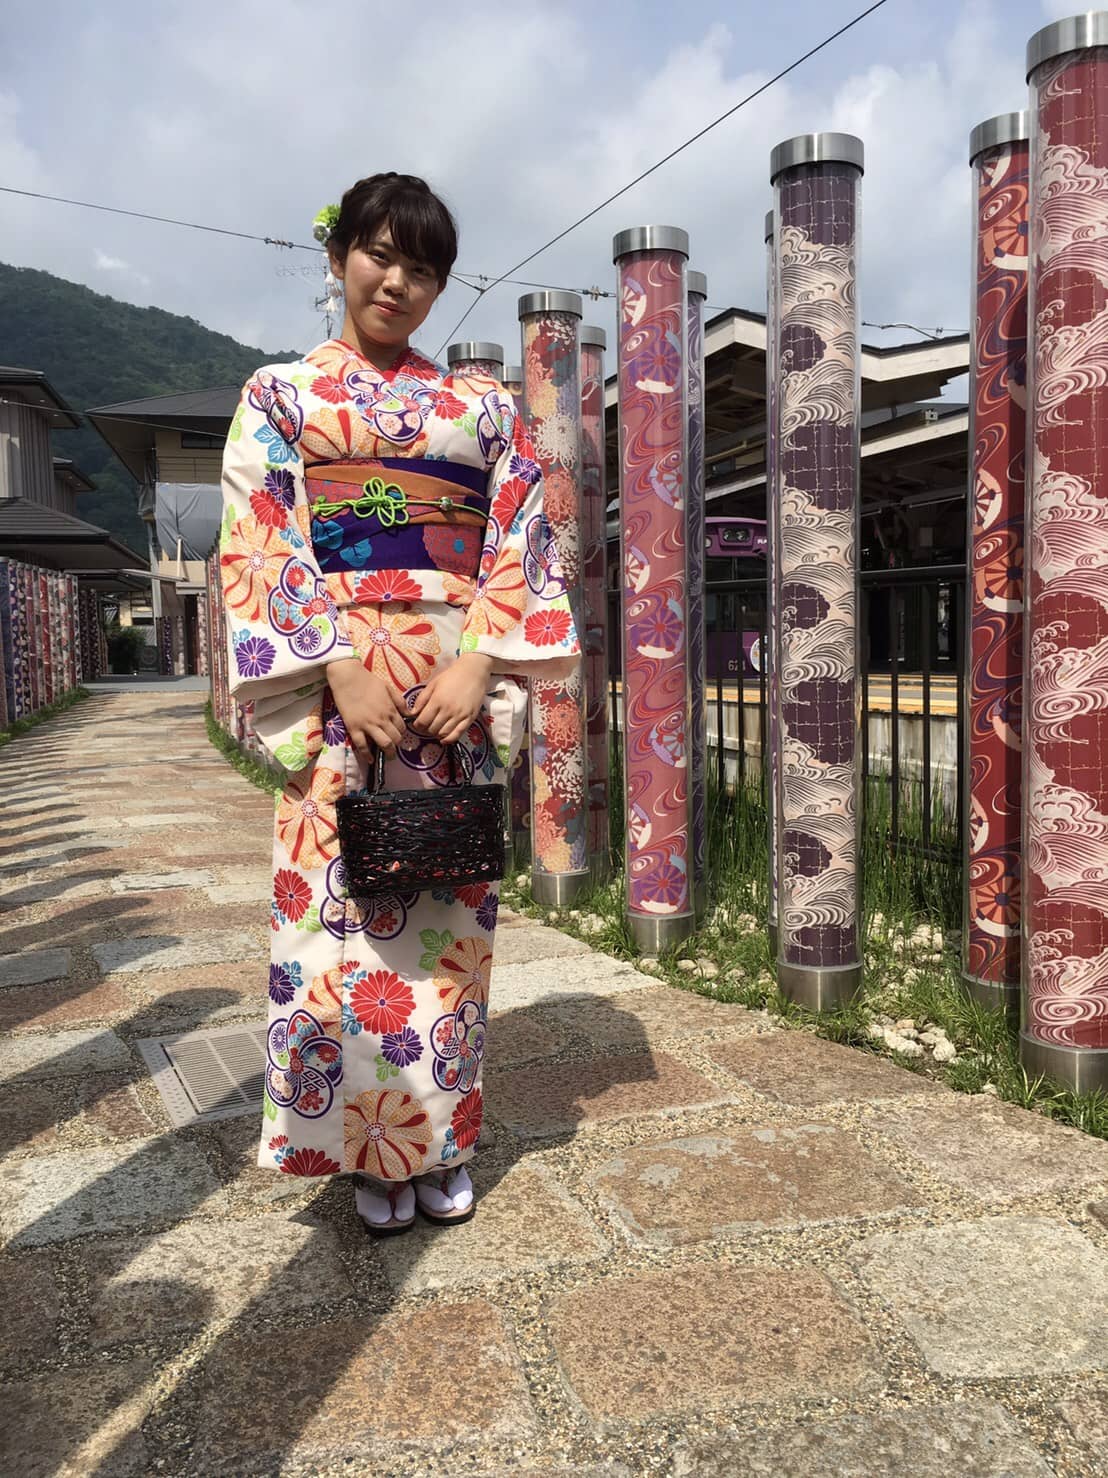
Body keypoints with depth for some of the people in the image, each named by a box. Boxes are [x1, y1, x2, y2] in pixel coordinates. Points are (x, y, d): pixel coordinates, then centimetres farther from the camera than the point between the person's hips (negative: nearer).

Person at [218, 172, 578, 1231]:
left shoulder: (483, 407, 14)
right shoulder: (280, 394, 10)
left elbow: (519, 544, 5)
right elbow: (258, 546, -1)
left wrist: (478, 665, -11)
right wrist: (341, 667, -14)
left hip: (461, 686, 2)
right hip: (335, 687, -1)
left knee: (450, 905, 5)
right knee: (339, 903, 0)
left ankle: (440, 1141, 20)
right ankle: (369, 1151, 16)